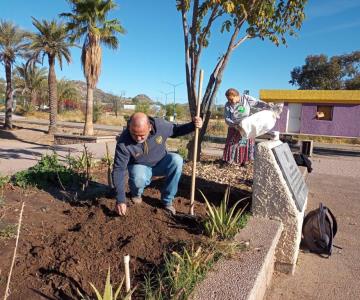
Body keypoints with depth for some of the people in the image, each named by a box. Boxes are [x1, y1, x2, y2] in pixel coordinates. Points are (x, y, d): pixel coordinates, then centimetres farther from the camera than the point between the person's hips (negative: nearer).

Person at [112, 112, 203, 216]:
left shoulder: (160, 125, -24)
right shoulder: (123, 142, -29)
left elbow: (175, 130, -3)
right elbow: (119, 170, -25)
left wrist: (193, 125, -21)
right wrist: (120, 199, -29)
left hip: (161, 163, 3)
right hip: (140, 167, -2)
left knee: (176, 160, -29)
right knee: (138, 179, -37)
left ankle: (167, 201, -13)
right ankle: (136, 193, 4)